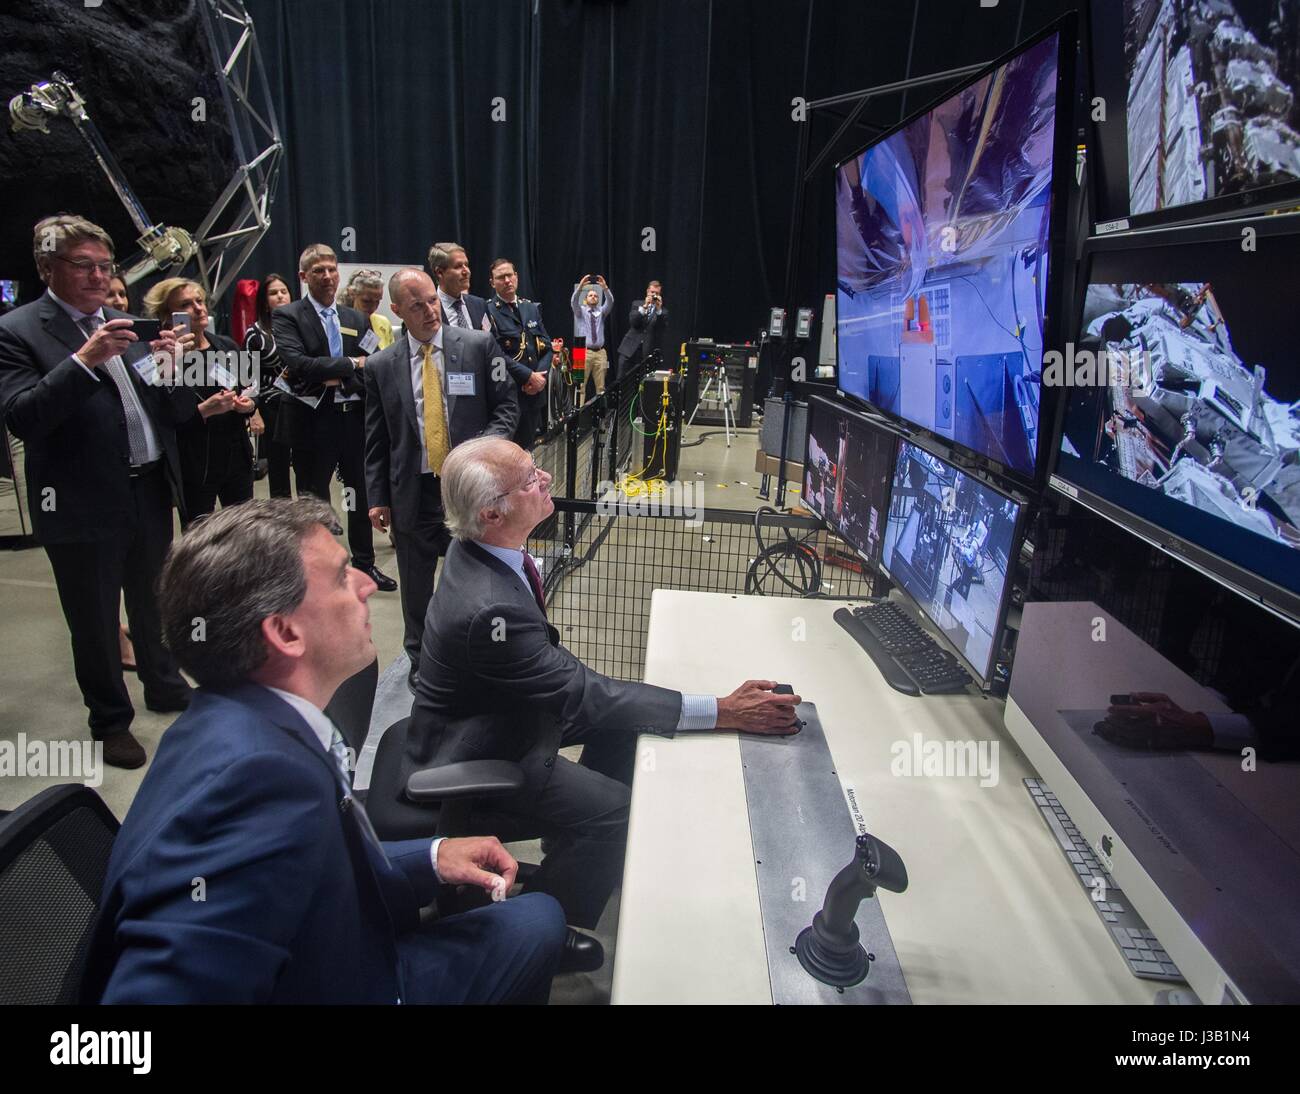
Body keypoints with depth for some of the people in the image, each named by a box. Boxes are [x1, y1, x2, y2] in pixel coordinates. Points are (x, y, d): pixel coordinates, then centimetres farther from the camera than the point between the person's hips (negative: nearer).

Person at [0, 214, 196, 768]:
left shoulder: (128, 326, 9)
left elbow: (176, 413, 8)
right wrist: (84, 360, -27)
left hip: (150, 493, 5)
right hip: (83, 505, -4)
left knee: (155, 604, 20)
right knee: (94, 622, 10)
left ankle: (164, 686, 41)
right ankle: (110, 720, 27)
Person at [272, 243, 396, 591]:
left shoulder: (356, 319, 11)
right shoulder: (287, 317, -3)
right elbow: (297, 364, -18)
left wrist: (342, 380, -13)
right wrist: (350, 364, -14)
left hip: (355, 417, 4)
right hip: (313, 421, -4)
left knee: (362, 493, 13)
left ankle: (365, 563, 28)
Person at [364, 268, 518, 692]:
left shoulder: (479, 346, -2)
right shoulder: (381, 366, 3)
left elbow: (506, 405, 2)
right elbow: (375, 439, 6)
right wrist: (377, 497, 2)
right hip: (413, 493, 2)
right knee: (416, 585, 14)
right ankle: (420, 660, 34)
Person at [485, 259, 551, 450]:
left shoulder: (531, 308, 14)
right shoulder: (487, 311, -6)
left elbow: (546, 346, 13)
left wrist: (540, 375, -5)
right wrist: (529, 376, -15)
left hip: (534, 391, 6)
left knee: (529, 445, 12)